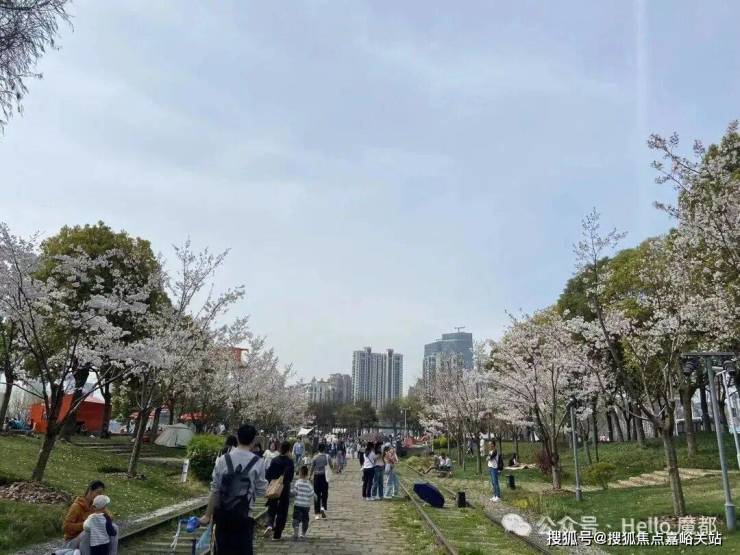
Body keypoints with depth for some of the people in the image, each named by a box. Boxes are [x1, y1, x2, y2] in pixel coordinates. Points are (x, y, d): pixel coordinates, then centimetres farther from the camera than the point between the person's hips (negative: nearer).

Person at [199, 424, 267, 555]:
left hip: (222, 514, 3)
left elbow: (215, 490, 0)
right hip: (243, 516, -3)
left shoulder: (222, 460, -1)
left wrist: (208, 515, 8)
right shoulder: (258, 462, -7)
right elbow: (260, 491, -1)